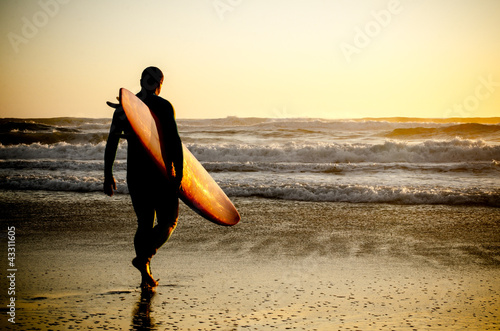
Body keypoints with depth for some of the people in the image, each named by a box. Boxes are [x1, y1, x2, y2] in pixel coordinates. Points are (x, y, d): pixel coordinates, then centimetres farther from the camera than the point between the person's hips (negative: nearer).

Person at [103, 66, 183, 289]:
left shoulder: (124, 107, 8)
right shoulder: (163, 106, -6)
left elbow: (111, 142, 6)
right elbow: (174, 140, -14)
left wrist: (108, 175, 11)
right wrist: (179, 174, -13)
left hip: (135, 173, 5)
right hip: (161, 173, -4)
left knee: (144, 223, 14)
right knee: (168, 221, 8)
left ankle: (146, 276, 11)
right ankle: (144, 256, -15)